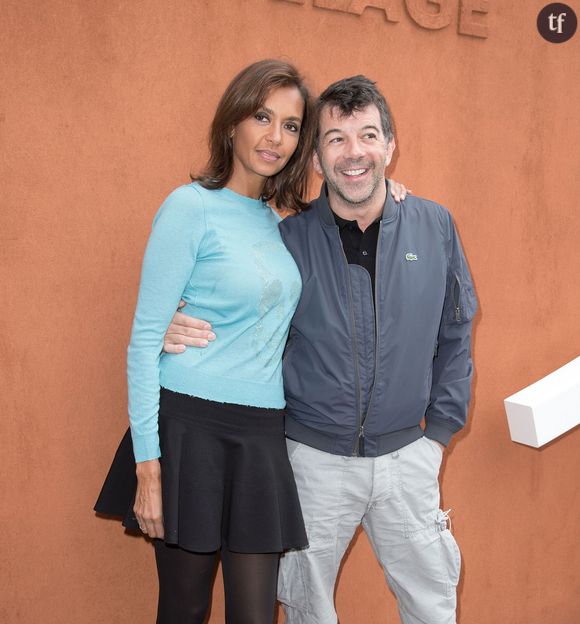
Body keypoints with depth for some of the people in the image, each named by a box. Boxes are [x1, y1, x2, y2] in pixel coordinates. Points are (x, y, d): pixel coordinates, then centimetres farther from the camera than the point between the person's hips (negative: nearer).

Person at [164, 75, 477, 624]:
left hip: (406, 456, 2)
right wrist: (178, 331, -20)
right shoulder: (289, 238, -9)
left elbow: (455, 334, 7)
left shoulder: (435, 227, -3)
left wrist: (439, 430, 5)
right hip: (313, 457, -1)